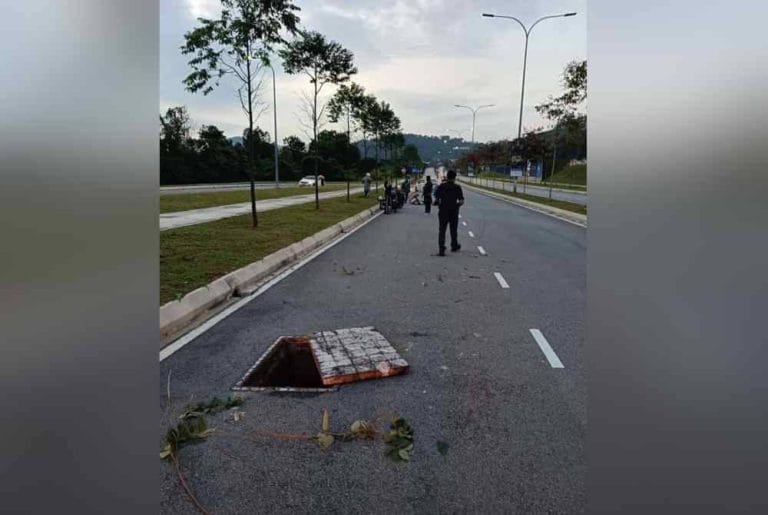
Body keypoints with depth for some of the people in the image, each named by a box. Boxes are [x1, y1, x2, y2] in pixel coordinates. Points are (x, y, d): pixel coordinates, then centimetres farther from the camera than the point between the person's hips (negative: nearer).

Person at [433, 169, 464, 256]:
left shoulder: (441, 186, -3)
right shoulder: (457, 187, -6)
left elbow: (436, 200, -3)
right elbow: (461, 201, -10)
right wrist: (457, 205, 10)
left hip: (443, 211, 0)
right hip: (454, 212, 0)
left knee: (442, 230, 3)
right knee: (453, 230, 17)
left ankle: (441, 250, -8)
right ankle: (454, 246, 33)